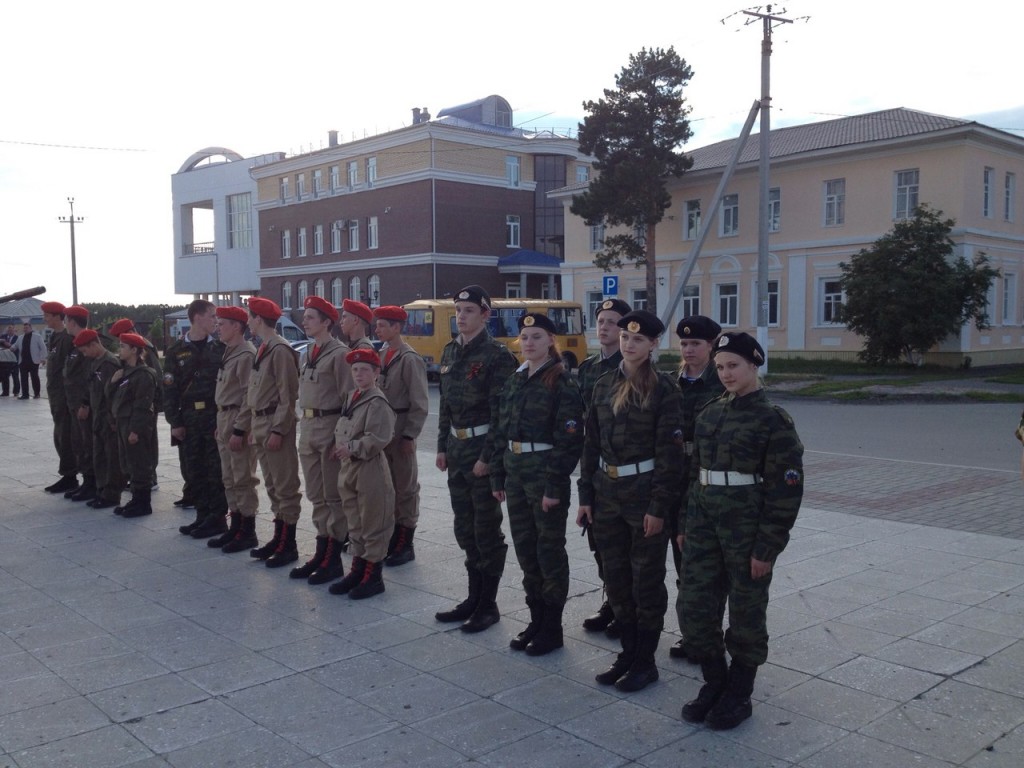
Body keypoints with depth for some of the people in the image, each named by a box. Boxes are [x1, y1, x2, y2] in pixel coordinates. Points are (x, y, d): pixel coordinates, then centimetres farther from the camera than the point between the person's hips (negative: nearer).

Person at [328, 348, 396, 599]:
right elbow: (342, 428, 22)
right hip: (349, 468, 9)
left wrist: (350, 449, -16)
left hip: (370, 470, -9)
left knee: (373, 524, 1)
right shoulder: (352, 397, 12)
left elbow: (377, 439, -22)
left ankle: (374, 576, 10)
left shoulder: (377, 402, -15)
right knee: (355, 522, 16)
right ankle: (358, 569, 27)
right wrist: (339, 445, 4)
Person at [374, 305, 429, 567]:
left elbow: (419, 403, -13)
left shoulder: (409, 359, -13)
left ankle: (405, 545, 10)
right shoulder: (381, 355, 9)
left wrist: (409, 436, -15)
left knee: (405, 487, 2)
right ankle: (392, 538, 24)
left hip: (400, 429, -7)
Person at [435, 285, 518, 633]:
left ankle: (488, 605, 13)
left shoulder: (497, 355, -12)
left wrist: (487, 458, -19)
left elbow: (501, 413, -16)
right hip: (457, 448, 8)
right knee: (465, 529, 14)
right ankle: (474, 598, 26)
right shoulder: (450, 352, 11)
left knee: (486, 529, 1)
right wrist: (442, 447, 12)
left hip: (484, 448, -8)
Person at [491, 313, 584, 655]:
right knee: (524, 547, 13)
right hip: (516, 473, 7)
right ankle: (536, 620, 27)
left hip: (546, 475, -7)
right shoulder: (514, 381, 10)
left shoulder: (562, 384, -11)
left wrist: (555, 486, -19)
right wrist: (498, 477, 9)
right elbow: (502, 432, 13)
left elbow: (569, 440, -15)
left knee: (549, 550, 3)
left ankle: (552, 628, 15)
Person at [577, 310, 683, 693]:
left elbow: (669, 451, -12)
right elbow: (591, 443, 8)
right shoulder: (604, 385, 6)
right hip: (607, 492, 6)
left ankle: (645, 661, 19)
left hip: (644, 492, -5)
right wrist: (586, 496, 5)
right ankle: (628, 652, 29)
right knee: (615, 576, 13)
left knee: (646, 580, 6)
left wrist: (659, 506, -15)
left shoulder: (664, 388, -10)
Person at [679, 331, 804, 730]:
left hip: (747, 528, -6)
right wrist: (686, 525, 12)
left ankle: (738, 696, 25)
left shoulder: (773, 421, -10)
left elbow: (786, 489, -12)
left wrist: (768, 547, -14)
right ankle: (714, 683, 28)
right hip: (705, 523, 6)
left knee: (745, 614, 8)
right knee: (693, 605, 8)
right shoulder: (710, 413, 8)